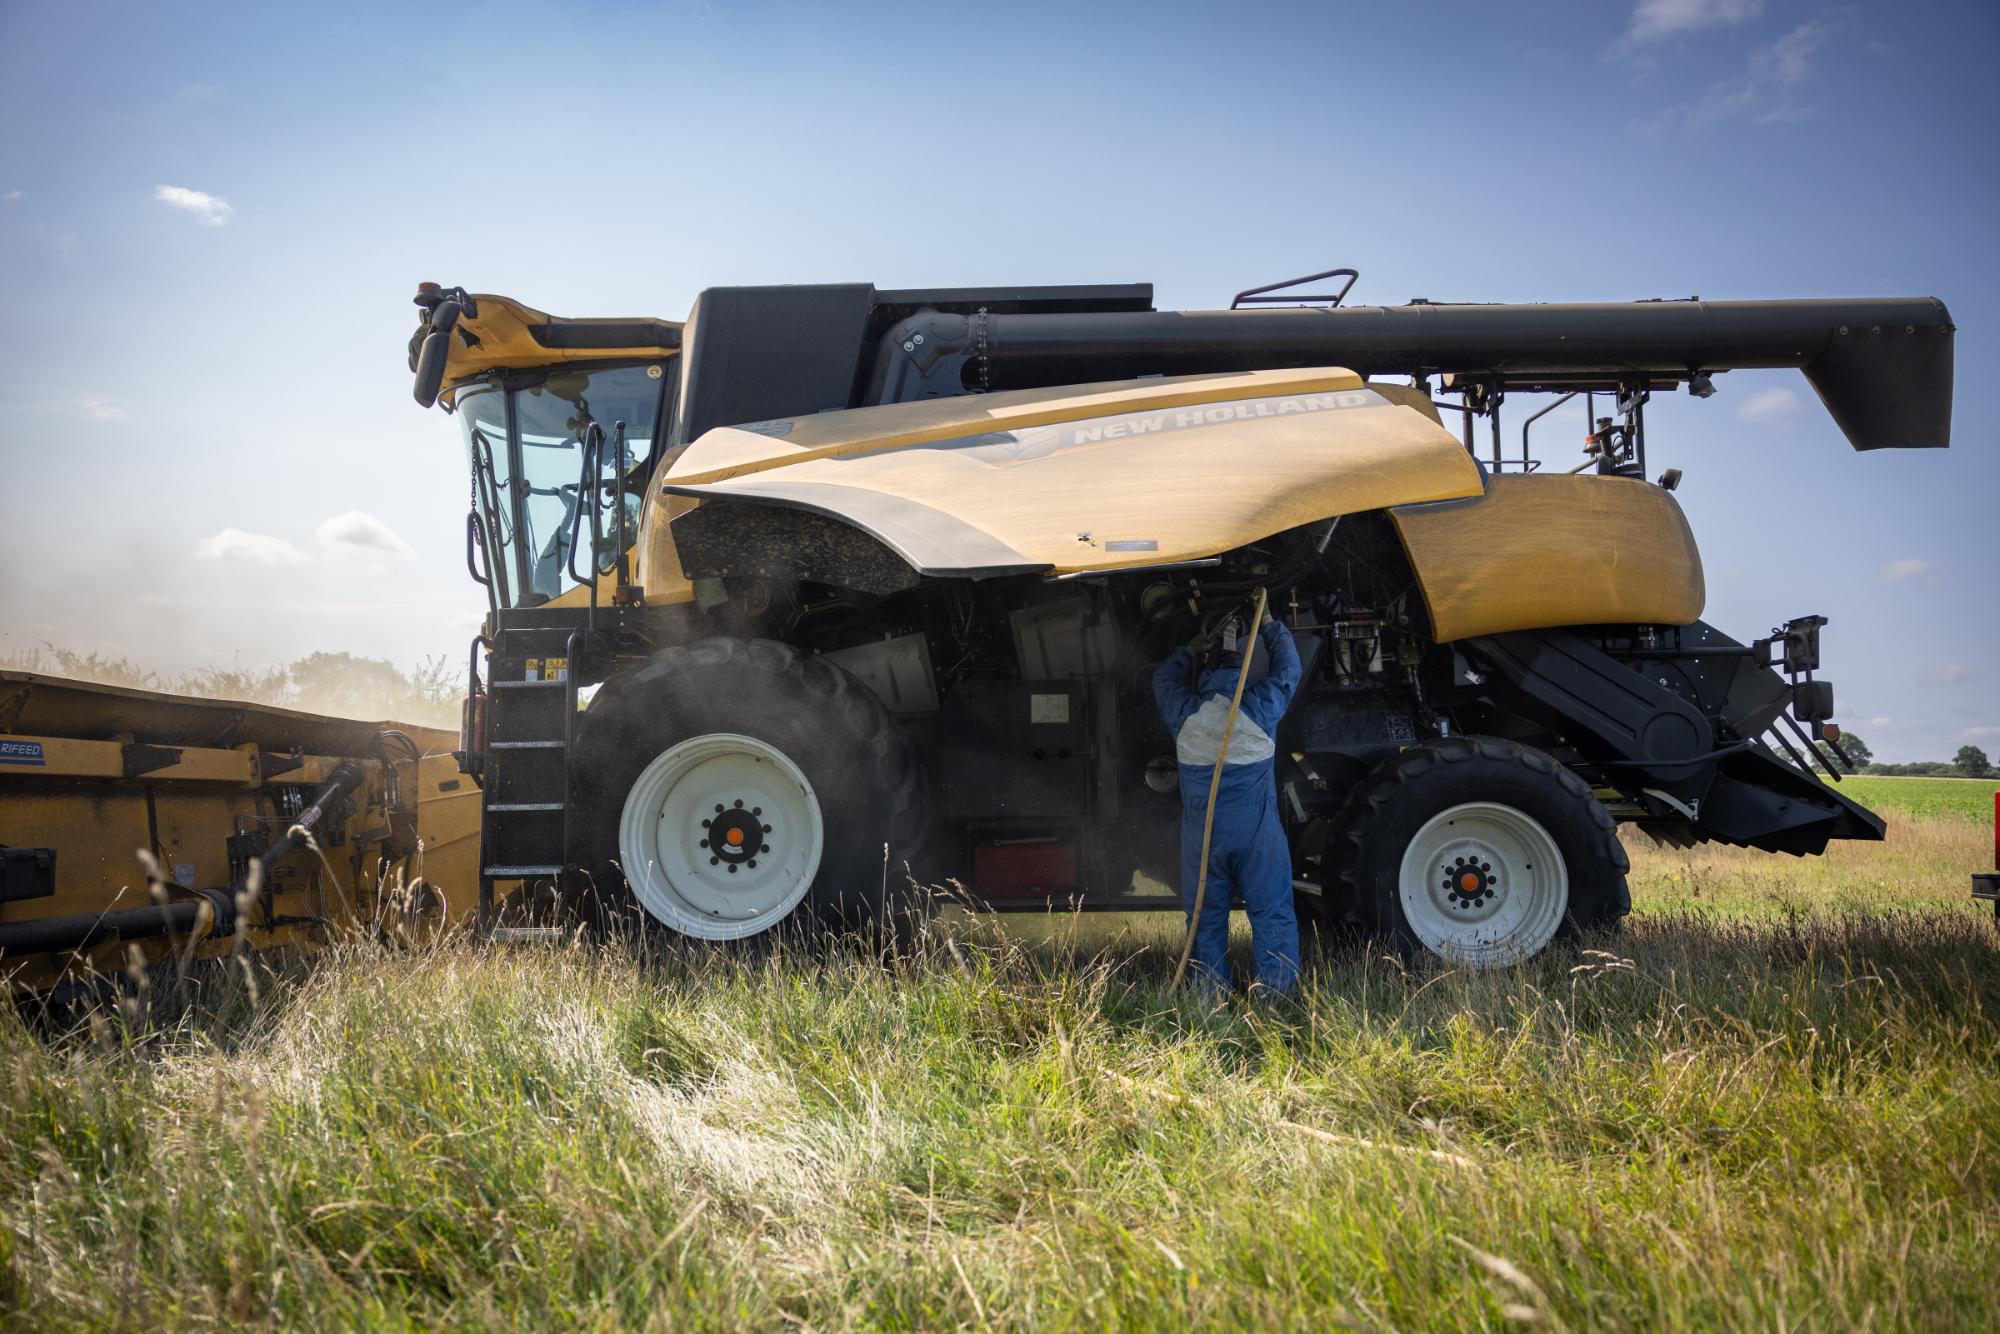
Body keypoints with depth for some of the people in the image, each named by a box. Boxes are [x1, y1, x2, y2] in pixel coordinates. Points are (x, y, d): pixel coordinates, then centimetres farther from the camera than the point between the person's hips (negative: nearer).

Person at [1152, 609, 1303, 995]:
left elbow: (1164, 678, 19)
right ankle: (1276, 990, 0)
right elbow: (1287, 669, 13)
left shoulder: (1184, 714, -3)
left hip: (1201, 837, 1)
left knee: (1207, 918, 10)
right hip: (1257, 833, -1)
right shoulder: (1261, 708, -6)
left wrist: (1192, 649, 29)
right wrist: (1270, 627, 24)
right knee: (1271, 913, 4)